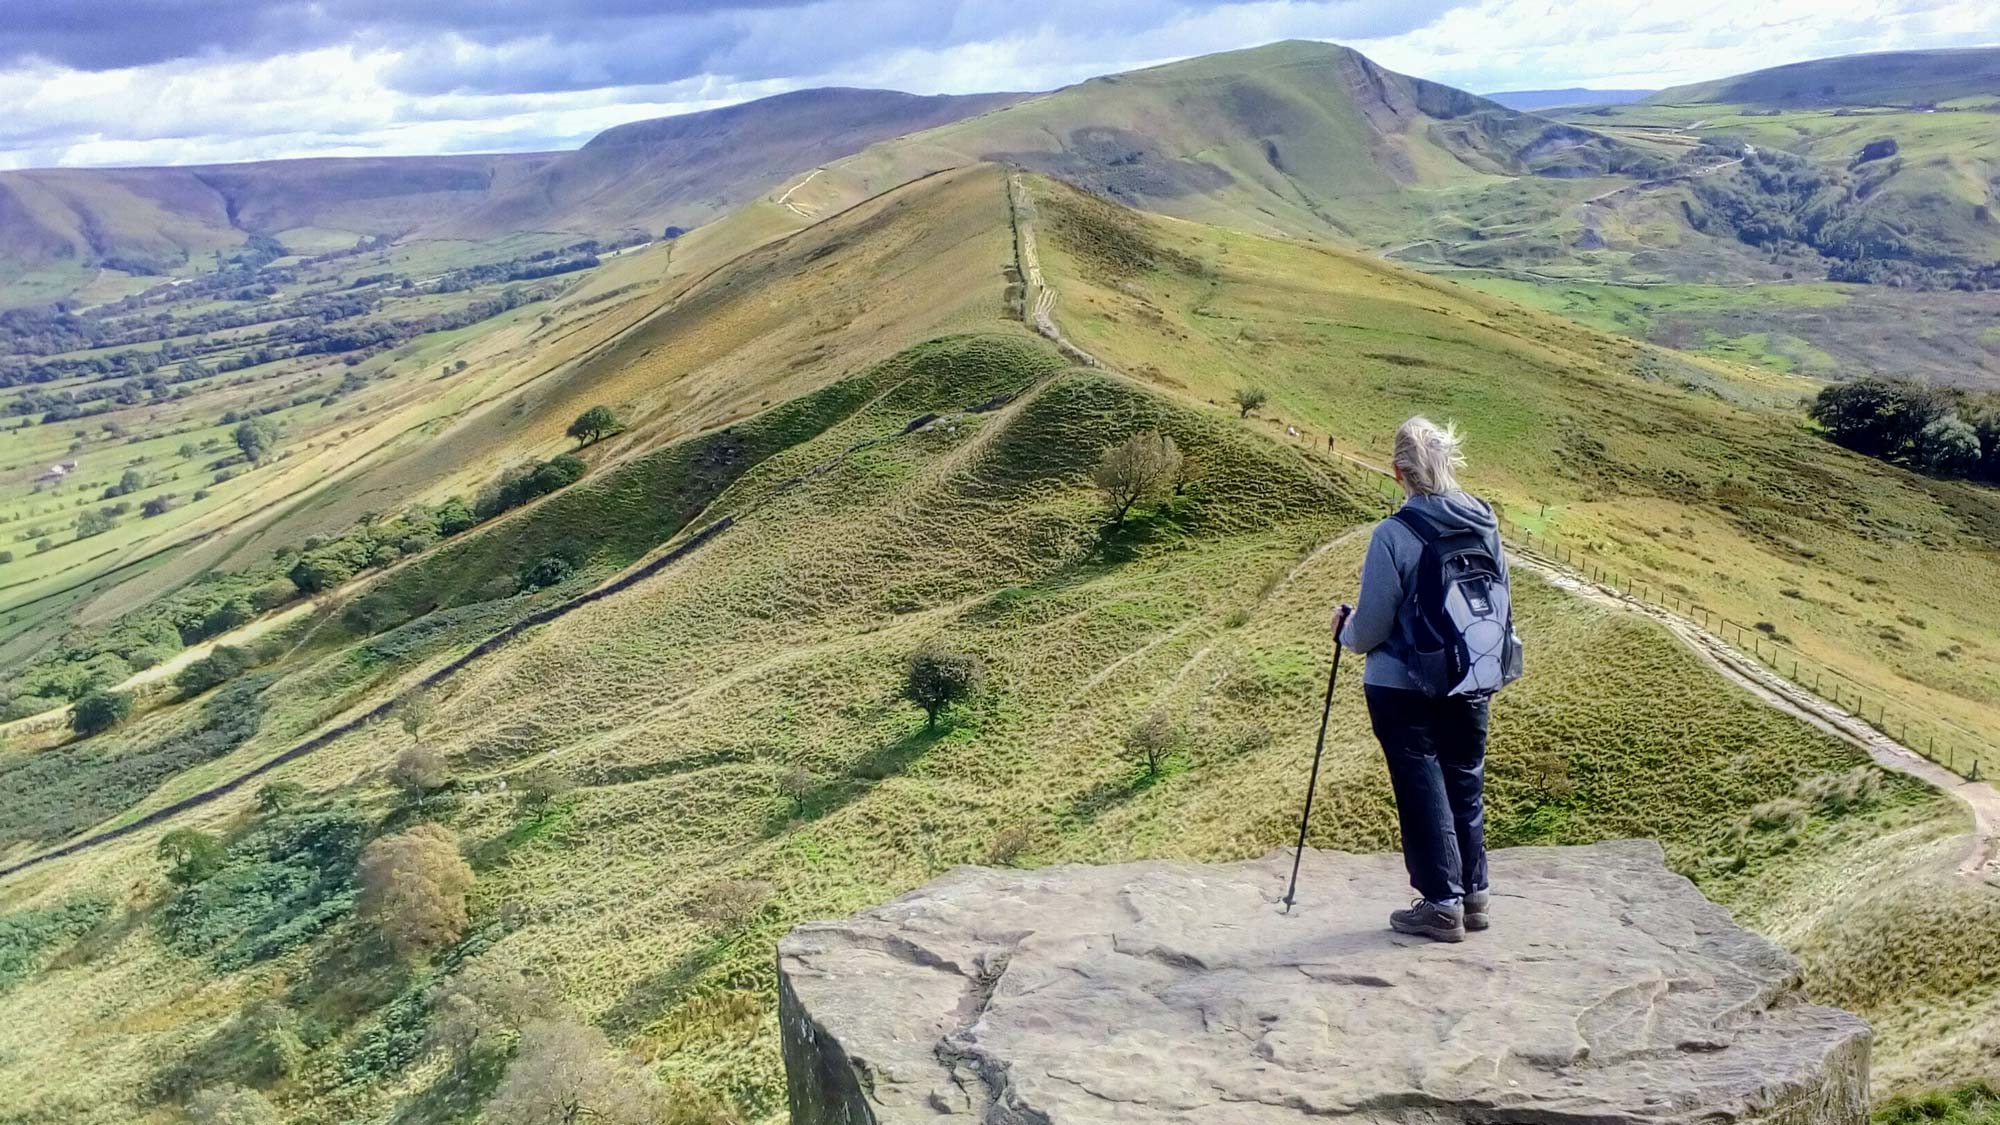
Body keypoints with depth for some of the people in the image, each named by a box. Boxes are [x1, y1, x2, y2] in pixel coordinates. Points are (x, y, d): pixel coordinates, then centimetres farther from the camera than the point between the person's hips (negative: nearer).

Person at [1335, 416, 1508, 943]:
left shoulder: (1393, 535, -19)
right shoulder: (1484, 525, -2)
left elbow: (1371, 627, -14)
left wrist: (1345, 630, 8)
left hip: (1402, 689, -5)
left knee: (1422, 791, 5)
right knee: (1465, 785, 16)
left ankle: (1442, 903, 12)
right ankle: (1474, 893, 26)